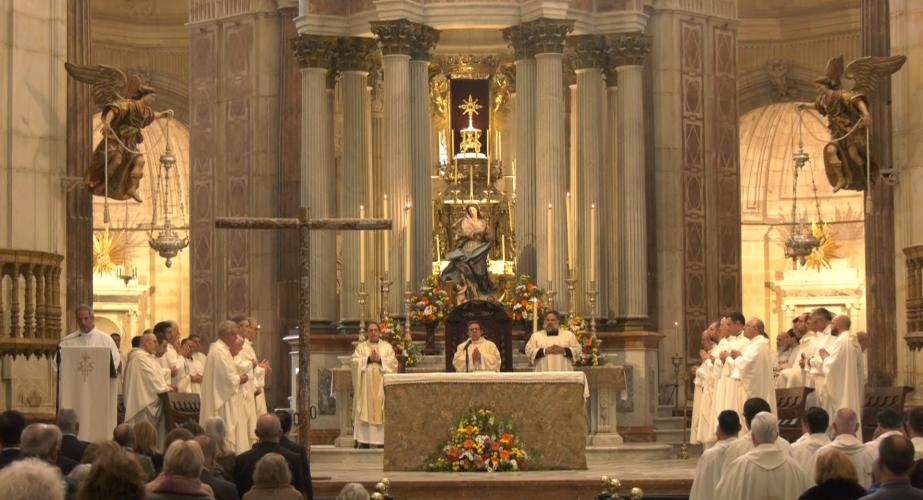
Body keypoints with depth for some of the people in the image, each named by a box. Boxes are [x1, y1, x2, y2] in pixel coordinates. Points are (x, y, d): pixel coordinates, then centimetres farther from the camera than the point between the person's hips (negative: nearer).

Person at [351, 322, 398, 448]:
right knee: (365, 409, -7)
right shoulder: (361, 347, 12)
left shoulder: (387, 347, 11)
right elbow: (355, 361, -1)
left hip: (381, 385, 0)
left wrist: (380, 359, -12)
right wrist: (368, 359, -12)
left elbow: (393, 362, 0)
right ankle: (364, 441, -7)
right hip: (365, 385, 0)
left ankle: (381, 440, -4)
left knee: (381, 412, -5)